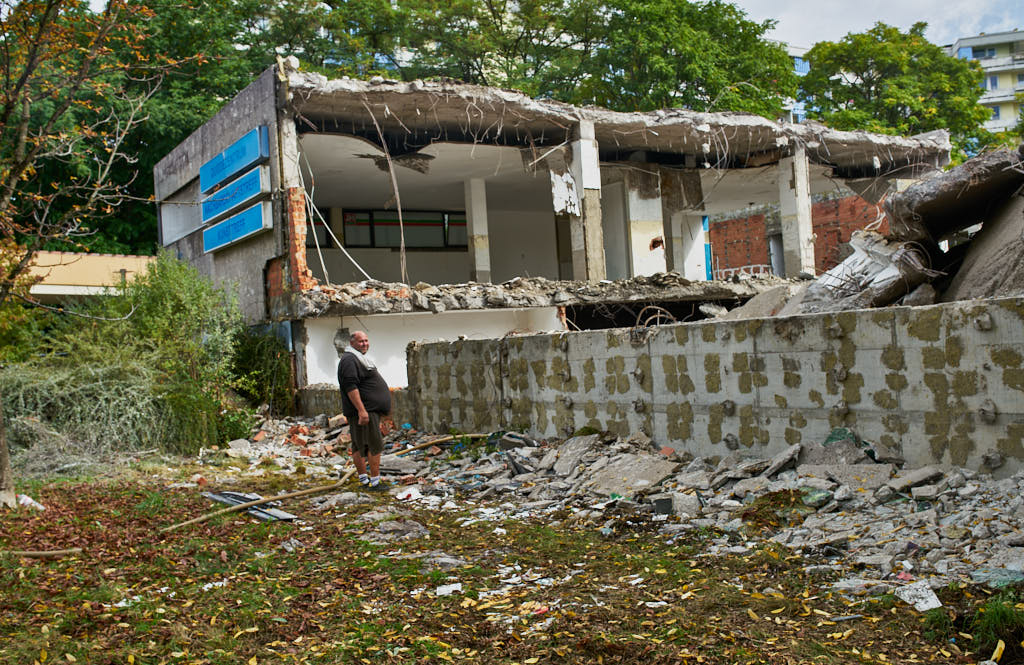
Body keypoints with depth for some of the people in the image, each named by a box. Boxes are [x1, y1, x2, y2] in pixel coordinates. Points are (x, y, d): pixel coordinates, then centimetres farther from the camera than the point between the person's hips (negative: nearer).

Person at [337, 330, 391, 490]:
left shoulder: (361, 359, 22)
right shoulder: (349, 360, -12)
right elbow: (350, 386, -22)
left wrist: (377, 416, 30)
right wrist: (361, 410, -27)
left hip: (369, 411, 10)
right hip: (364, 411, -10)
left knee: (359, 446, 11)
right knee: (375, 445, -9)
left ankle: (364, 479, 15)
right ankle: (374, 481, -8)